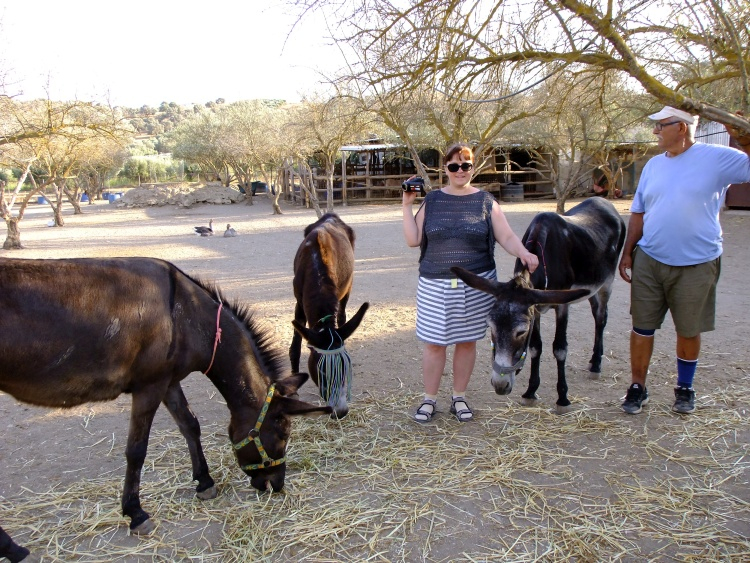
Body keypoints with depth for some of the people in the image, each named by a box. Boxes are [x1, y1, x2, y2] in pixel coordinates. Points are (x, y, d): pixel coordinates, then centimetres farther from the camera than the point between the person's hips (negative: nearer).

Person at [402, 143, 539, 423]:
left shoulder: (485, 201, 3)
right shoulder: (432, 200, 4)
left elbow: (507, 236, -2)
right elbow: (413, 240, 0)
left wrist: (524, 253, -21)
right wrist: (407, 205, -6)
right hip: (435, 285, 0)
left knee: (467, 342, 10)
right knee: (434, 343, 4)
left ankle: (459, 398, 26)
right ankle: (429, 399, 20)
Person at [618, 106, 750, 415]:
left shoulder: (718, 158, -7)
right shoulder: (653, 165, 6)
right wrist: (627, 253, 6)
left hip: (696, 265, -3)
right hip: (648, 261, 3)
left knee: (689, 330, 12)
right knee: (642, 327, 7)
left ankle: (685, 388, 32)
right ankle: (637, 387, 21)